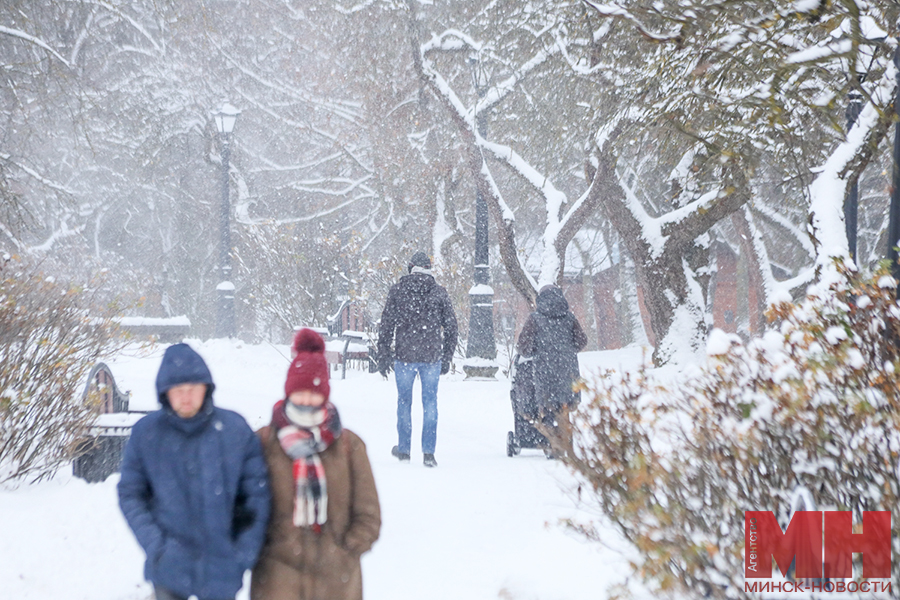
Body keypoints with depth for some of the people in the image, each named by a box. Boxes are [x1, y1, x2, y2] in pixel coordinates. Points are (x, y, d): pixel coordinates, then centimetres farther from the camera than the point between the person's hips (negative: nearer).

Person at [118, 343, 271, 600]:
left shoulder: (235, 429, -6)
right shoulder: (146, 432, -5)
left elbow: (257, 493, -1)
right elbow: (129, 494, 1)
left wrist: (244, 554, -7)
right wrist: (154, 545, -11)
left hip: (221, 569, 0)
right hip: (169, 568, 0)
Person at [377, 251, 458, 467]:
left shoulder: (398, 290, 0)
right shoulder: (440, 293, 3)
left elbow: (386, 325, -1)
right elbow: (451, 327, 6)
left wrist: (383, 356, 5)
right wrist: (447, 358, 14)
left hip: (405, 355, -1)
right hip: (432, 356, 1)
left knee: (404, 401, 13)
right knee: (430, 402, 6)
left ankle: (403, 448, 21)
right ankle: (428, 452, -1)